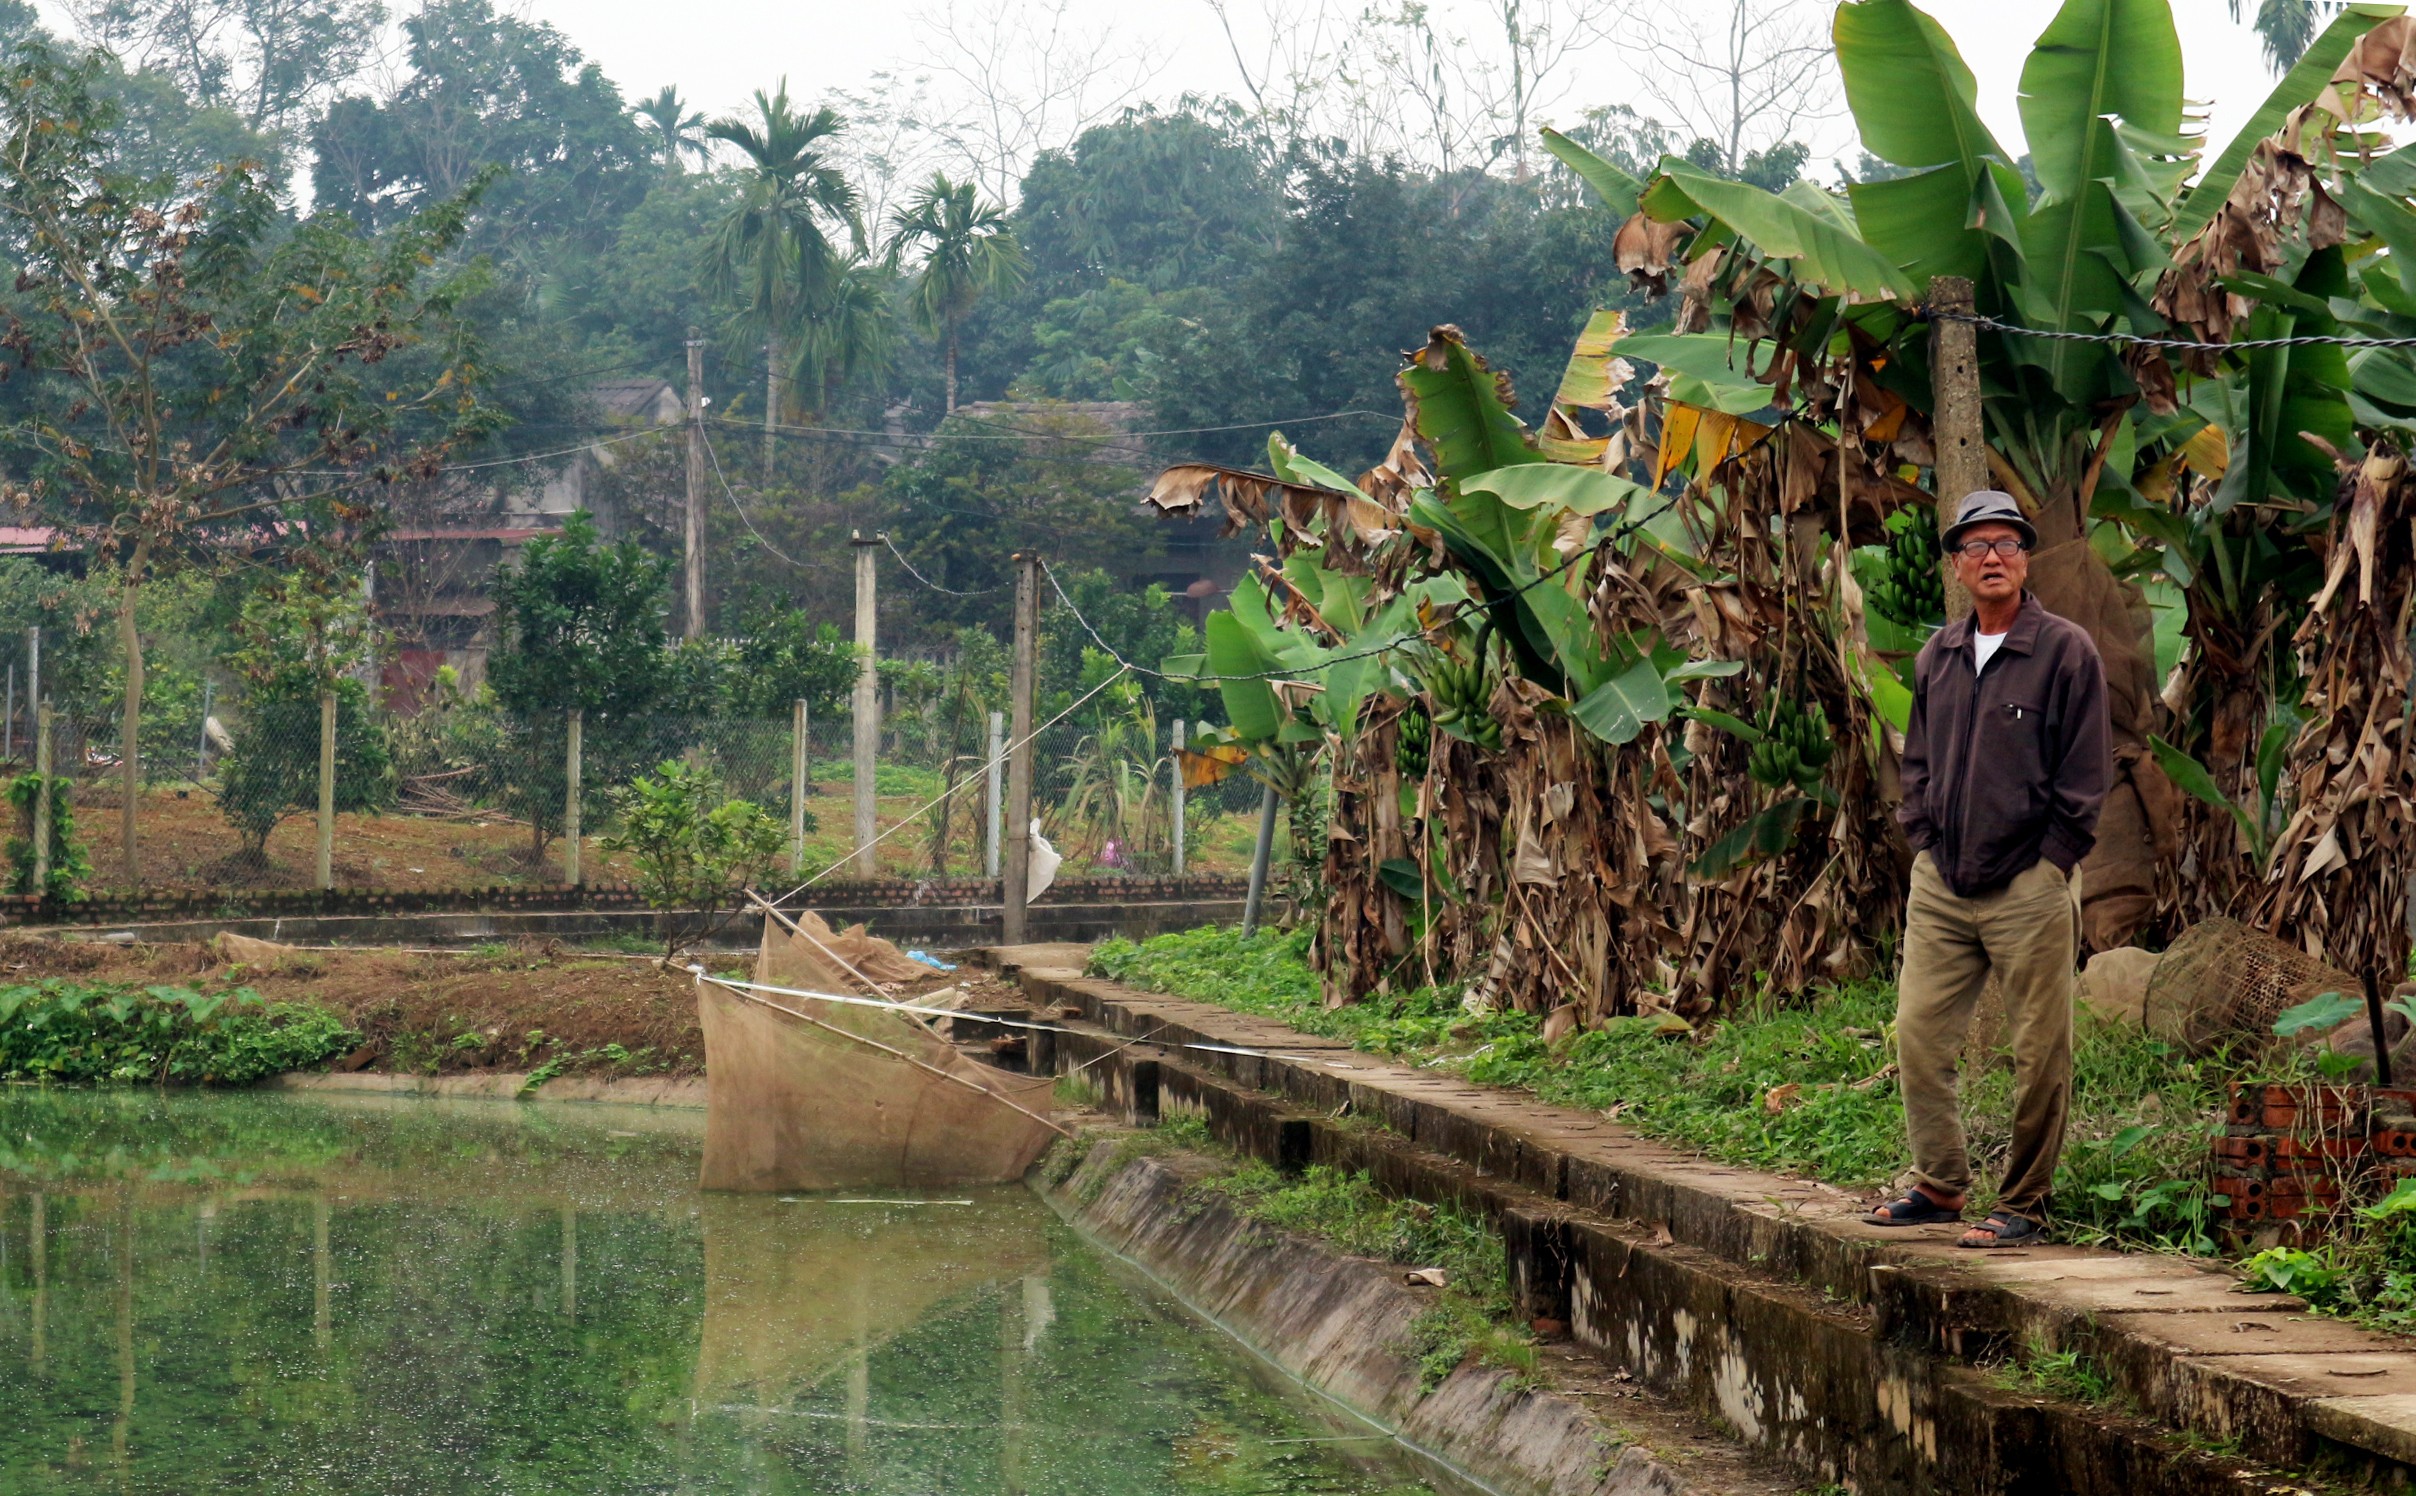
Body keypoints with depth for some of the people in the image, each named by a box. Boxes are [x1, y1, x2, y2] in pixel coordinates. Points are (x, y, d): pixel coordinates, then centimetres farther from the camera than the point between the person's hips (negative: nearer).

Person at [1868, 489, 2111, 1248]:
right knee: (1919, 1035, 4)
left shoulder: (2065, 651, -4)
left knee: (2040, 1055, -2)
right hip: (1940, 884, 5)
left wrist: (2049, 867, -8)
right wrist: (1923, 846, 10)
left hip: (2028, 885, -5)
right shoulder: (1937, 657, 12)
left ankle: (2024, 1206, 7)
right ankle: (1940, 1185, 16)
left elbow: (2085, 774, -5)